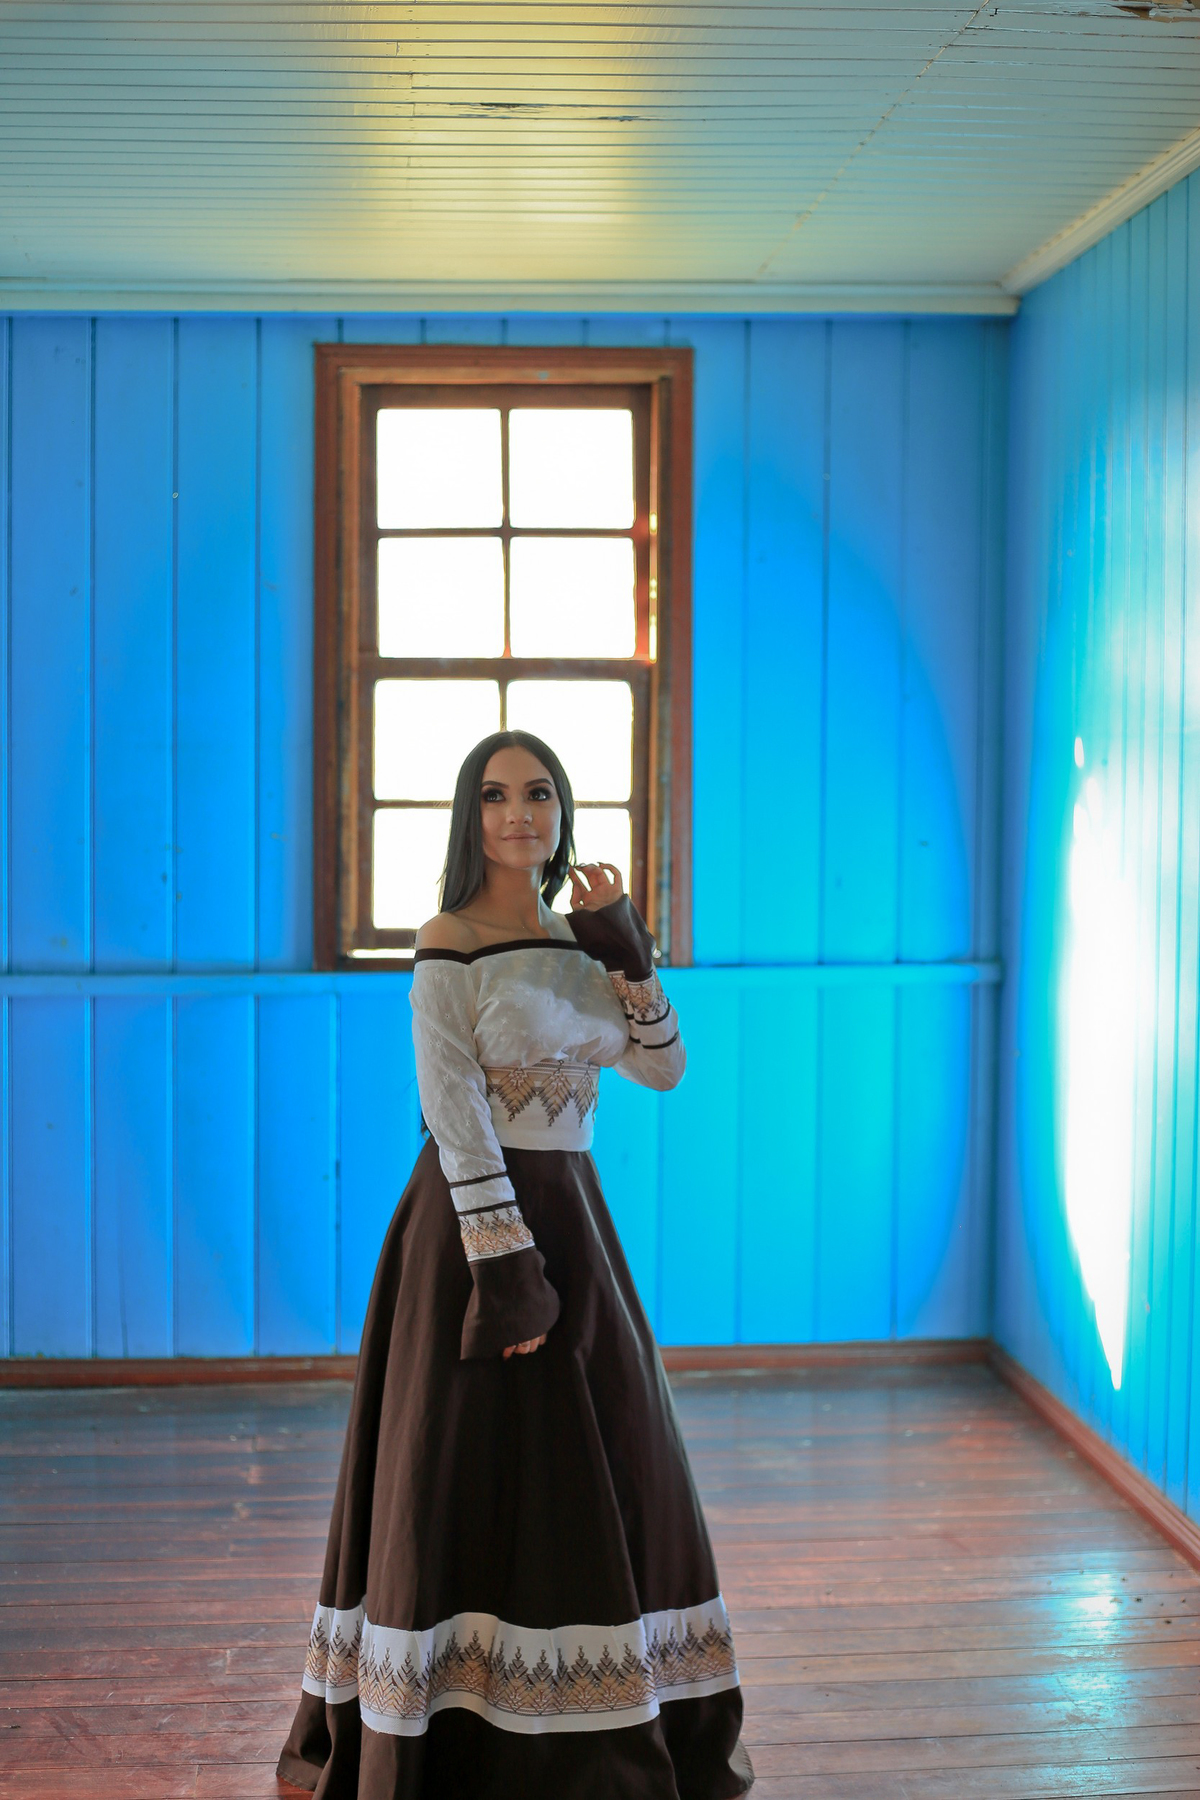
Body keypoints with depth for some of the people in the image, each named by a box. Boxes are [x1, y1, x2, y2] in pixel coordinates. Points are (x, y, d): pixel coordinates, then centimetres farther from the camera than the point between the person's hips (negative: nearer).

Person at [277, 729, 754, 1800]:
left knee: (600, 1469, 13)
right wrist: (505, 1266, -20)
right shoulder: (449, 945, -10)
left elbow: (665, 1069, 8)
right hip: (478, 1222, -7)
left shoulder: (577, 942, 10)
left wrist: (629, 956, -3)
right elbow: (455, 1118, -16)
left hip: (573, 1218, 7)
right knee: (475, 1477, 0)